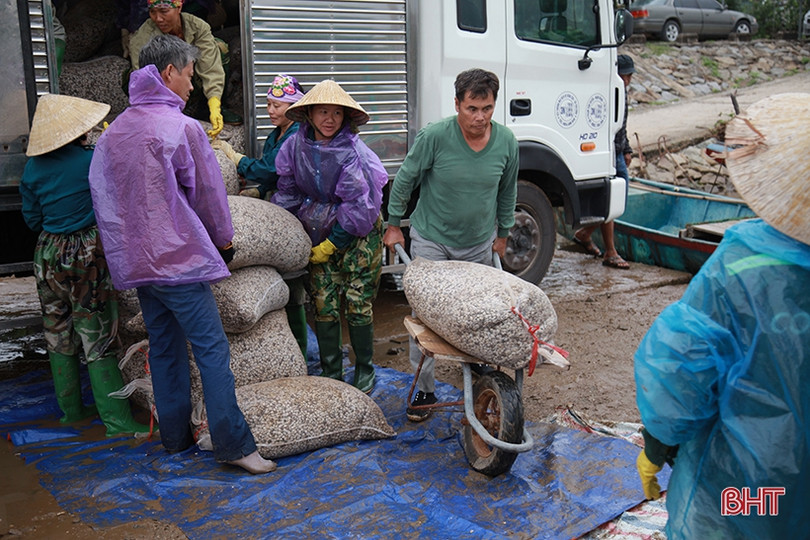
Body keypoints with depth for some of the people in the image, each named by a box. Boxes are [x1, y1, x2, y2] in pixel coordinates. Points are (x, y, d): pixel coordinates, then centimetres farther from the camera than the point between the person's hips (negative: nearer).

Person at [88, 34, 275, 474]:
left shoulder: (113, 132, 9)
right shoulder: (182, 128, -12)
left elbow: (101, 194, 12)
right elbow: (207, 192, -6)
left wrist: (125, 247, 19)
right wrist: (224, 240, 9)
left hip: (137, 262, 8)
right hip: (180, 257, -8)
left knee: (164, 348, 15)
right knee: (212, 350, -5)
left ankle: (175, 435, 24)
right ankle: (233, 444, -4)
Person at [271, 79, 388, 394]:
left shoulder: (352, 152, -19)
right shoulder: (295, 146, -4)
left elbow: (359, 205, -18)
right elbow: (288, 191, 8)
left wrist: (332, 243, -14)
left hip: (358, 233, -4)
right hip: (319, 233, 4)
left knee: (358, 304, -2)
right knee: (324, 305, 2)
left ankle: (365, 370, 19)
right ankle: (331, 373, 17)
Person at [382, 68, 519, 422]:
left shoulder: (506, 142, -8)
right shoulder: (434, 137, -19)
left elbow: (507, 191, 10)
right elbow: (405, 180, -4)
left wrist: (502, 234, 17)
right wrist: (394, 225, 2)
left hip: (478, 243, 3)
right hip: (431, 239, -3)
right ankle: (424, 389, 10)